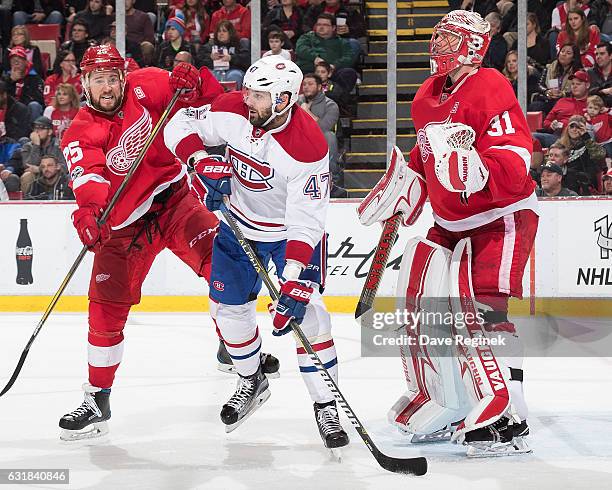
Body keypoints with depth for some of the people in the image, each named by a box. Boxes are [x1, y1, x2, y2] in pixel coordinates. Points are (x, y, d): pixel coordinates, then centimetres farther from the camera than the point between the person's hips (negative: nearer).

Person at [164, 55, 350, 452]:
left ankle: (326, 405, -2)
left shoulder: (308, 147, -33)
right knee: (229, 306, 9)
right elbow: (180, 126, -6)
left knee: (305, 311, -15)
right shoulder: (233, 111, -20)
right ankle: (252, 382, 34)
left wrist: (294, 279, -40)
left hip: (293, 231, -5)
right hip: (240, 224, 5)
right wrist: (202, 162, -26)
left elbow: (306, 221, -33)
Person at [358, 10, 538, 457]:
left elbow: (516, 160, -27)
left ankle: (508, 421, -21)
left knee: (480, 310, -21)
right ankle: (446, 405, 19)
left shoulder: (490, 89, -18)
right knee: (424, 302, 6)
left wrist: (478, 171, -43)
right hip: (451, 222, 9)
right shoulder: (428, 97, 9)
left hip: (503, 216, -9)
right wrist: (405, 189, 17)